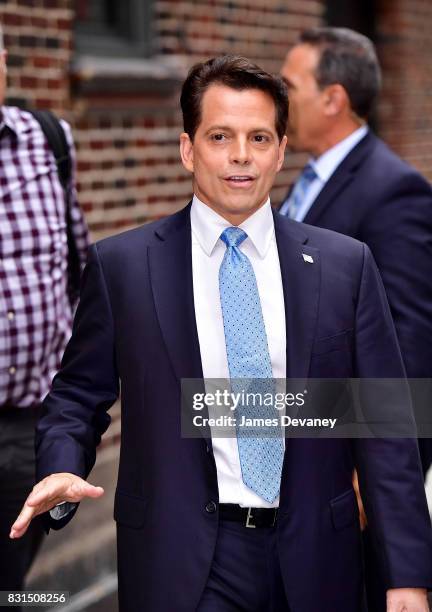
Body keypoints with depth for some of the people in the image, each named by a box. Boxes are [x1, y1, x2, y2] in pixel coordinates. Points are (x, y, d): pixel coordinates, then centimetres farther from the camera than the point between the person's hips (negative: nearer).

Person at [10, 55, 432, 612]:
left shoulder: (345, 265, 1)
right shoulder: (120, 265, -2)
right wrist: (61, 471, -15)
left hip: (314, 563, 2)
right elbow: (77, 394, 7)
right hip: (181, 565, -2)